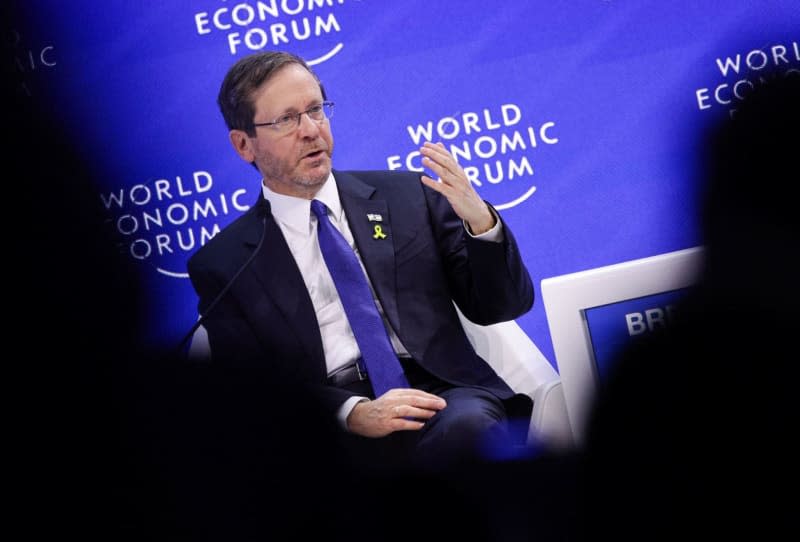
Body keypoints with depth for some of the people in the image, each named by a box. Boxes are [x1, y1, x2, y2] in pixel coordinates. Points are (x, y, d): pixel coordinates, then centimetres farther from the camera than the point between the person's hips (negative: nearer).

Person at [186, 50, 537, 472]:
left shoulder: (408, 196, 15)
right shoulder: (221, 265, 10)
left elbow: (500, 307, 14)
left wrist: (479, 220, -7)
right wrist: (352, 413, -17)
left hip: (442, 393, 2)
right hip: (329, 429, -1)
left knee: (470, 427, -34)